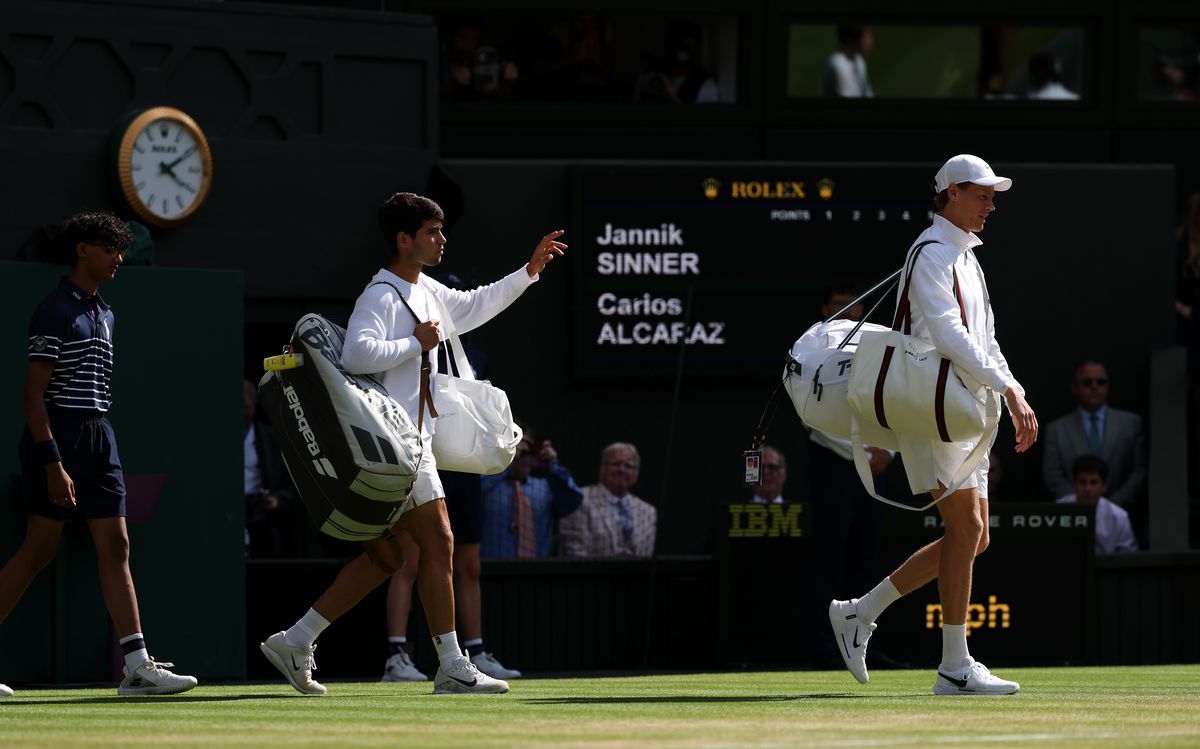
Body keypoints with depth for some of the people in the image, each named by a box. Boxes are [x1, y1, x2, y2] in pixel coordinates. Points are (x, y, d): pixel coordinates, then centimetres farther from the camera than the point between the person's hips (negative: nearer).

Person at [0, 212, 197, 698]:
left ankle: (137, 666, -5)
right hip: (58, 436, -8)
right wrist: (53, 464, -20)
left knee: (115, 547, 0)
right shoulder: (56, 311, -9)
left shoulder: (104, 315, 17)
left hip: (97, 436, 8)